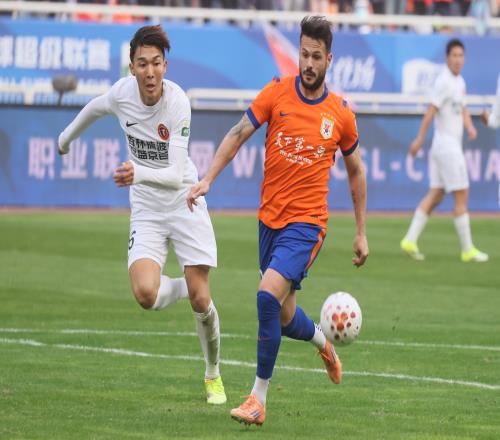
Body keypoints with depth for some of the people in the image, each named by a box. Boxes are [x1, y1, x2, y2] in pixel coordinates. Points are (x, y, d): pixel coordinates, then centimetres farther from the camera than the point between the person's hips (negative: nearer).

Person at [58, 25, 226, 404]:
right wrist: (68, 136, 33)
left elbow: (176, 176, -29)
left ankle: (213, 376, 23)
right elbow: (96, 107, 15)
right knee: (146, 294, -21)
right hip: (146, 211, 3)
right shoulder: (122, 92, -12)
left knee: (200, 301, -4)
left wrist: (139, 174, -48)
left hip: (185, 203, -3)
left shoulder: (177, 102, -23)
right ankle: (186, 287, 16)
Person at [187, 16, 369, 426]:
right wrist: (207, 179, -9)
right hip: (270, 218, 3)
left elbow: (356, 170, 11)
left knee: (268, 295, -23)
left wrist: (361, 233, 12)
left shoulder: (341, 114, -2)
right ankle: (324, 343, 47)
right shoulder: (277, 92, -2)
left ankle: (259, 400, -16)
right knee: (284, 319, 11)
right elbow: (238, 134, 3)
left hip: (306, 222, -3)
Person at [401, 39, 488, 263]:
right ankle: (467, 249, 0)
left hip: (453, 145, 9)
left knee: (435, 195, 9)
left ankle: (410, 240, 8)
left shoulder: (460, 82, 15)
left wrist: (470, 126, -3)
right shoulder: (444, 81, -14)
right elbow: (431, 110, -18)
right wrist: (420, 139, -21)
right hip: (447, 146, -9)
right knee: (461, 196, -4)